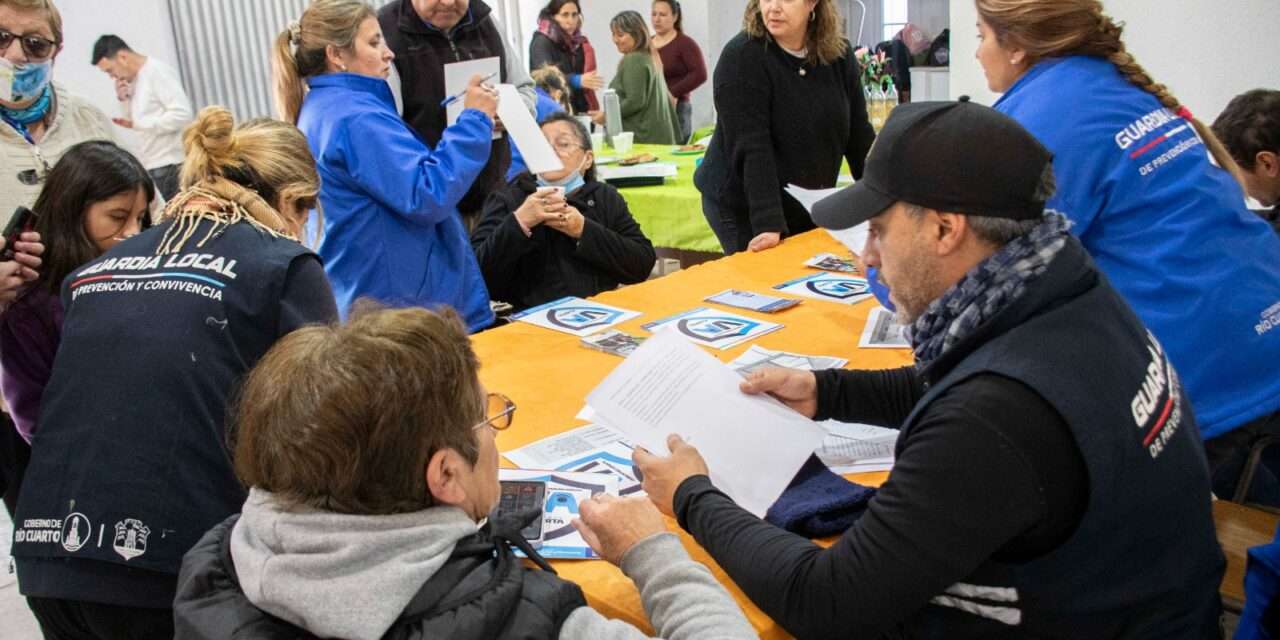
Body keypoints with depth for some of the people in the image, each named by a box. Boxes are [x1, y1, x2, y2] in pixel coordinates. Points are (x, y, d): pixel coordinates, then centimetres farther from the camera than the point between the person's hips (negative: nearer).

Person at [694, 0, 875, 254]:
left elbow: (859, 132, 3)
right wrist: (768, 223, -33)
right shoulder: (741, 56, -19)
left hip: (809, 206, 5)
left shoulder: (839, 54, -2)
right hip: (743, 209, -5)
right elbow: (751, 147, -26)